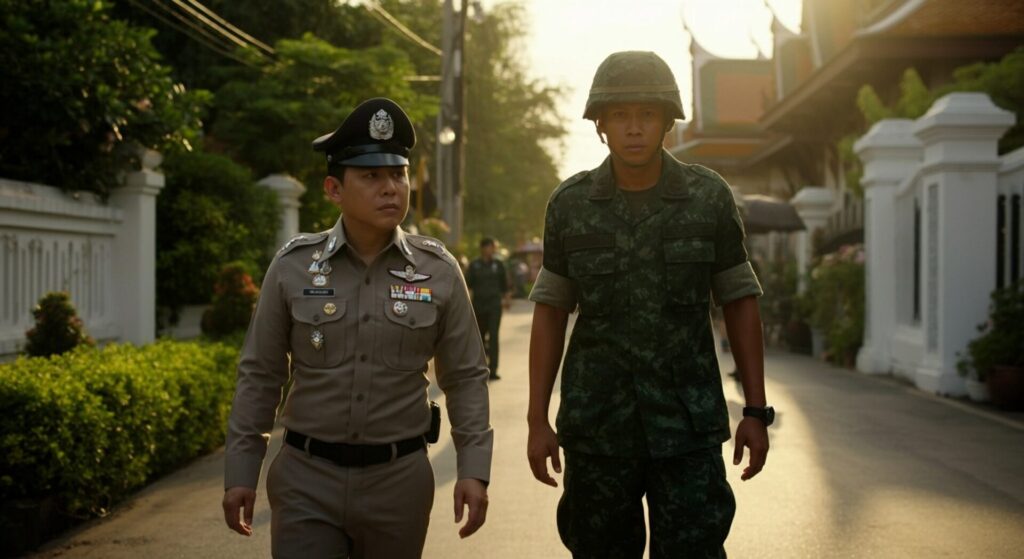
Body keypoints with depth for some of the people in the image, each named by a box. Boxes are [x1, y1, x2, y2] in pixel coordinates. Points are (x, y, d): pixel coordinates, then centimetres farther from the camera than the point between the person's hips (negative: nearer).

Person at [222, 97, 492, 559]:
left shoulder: (439, 271, -2)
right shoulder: (292, 267, -3)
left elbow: (466, 378, 3)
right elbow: (259, 376, 3)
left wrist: (474, 469, -4)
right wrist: (240, 472, 1)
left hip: (399, 480, 1)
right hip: (306, 478, -1)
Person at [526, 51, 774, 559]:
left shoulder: (710, 198, -2)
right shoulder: (569, 205, -1)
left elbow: (739, 303, 5)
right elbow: (550, 312, 4)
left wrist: (756, 411, 1)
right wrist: (537, 421, 1)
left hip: (688, 424, -1)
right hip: (596, 426, 1)